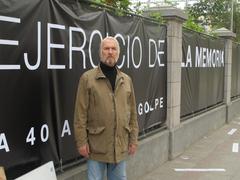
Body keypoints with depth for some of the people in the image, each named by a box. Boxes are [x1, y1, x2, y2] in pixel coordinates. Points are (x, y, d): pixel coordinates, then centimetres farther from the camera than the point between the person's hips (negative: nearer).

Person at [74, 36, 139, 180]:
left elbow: (132, 113, 10)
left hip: (121, 145, 4)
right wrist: (82, 141, -10)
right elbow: (80, 114, -7)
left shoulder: (126, 80, 9)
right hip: (96, 145, -4)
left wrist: (133, 139, 7)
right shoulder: (87, 78, -5)